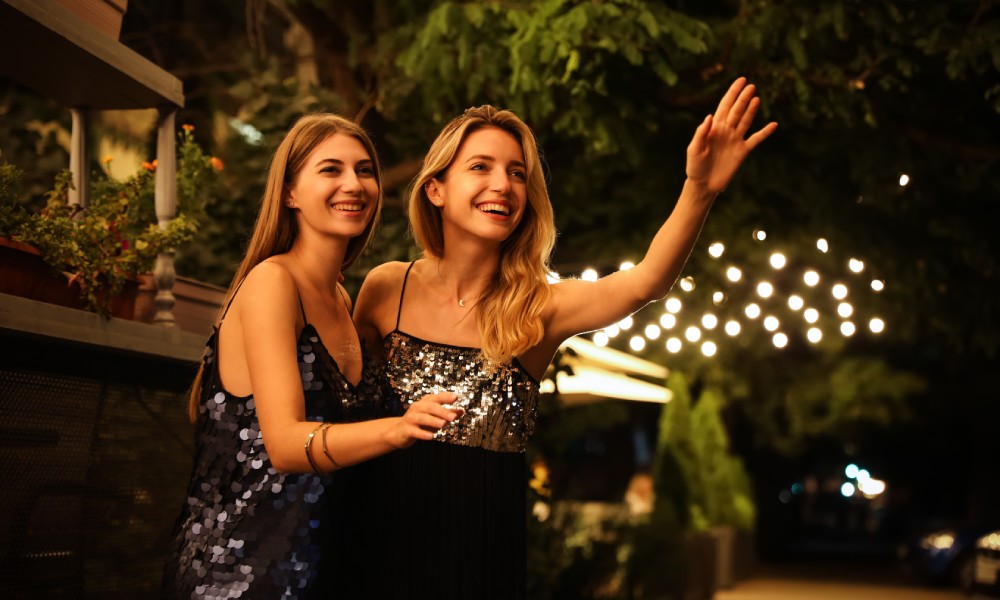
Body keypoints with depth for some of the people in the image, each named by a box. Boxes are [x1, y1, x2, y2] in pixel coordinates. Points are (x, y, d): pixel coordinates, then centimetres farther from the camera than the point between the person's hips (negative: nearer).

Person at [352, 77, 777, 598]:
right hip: (390, 546, 0)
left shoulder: (539, 309, -8)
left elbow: (644, 283, -25)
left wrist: (699, 190, -40)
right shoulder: (386, 290, -5)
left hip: (488, 555, 0)